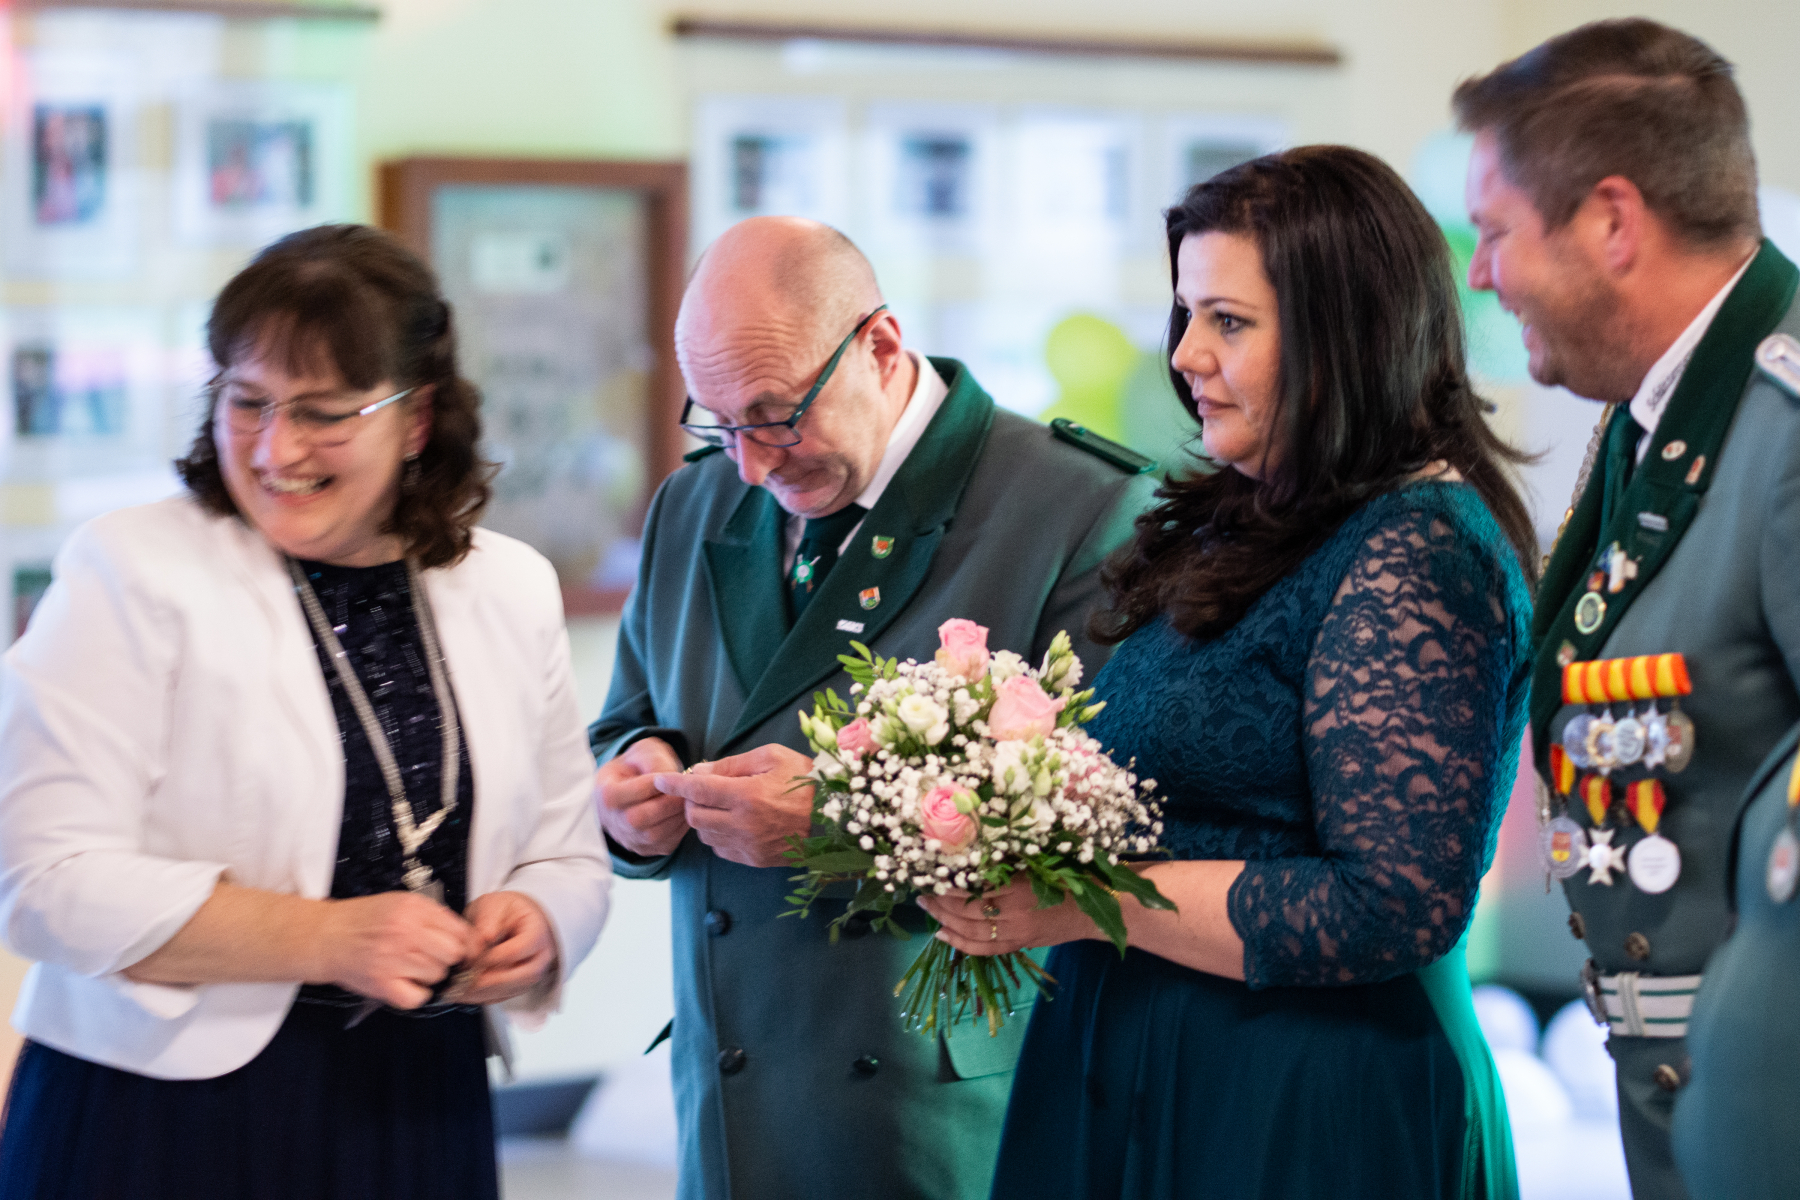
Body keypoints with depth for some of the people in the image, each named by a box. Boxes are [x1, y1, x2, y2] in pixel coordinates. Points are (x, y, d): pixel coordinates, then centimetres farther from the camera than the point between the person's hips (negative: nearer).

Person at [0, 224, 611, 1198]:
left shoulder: (511, 590, 8)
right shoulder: (131, 572, -6)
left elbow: (568, 858, 14)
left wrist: (533, 930, -10)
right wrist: (324, 940, -20)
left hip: (421, 1114, 4)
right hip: (168, 1117, -4)